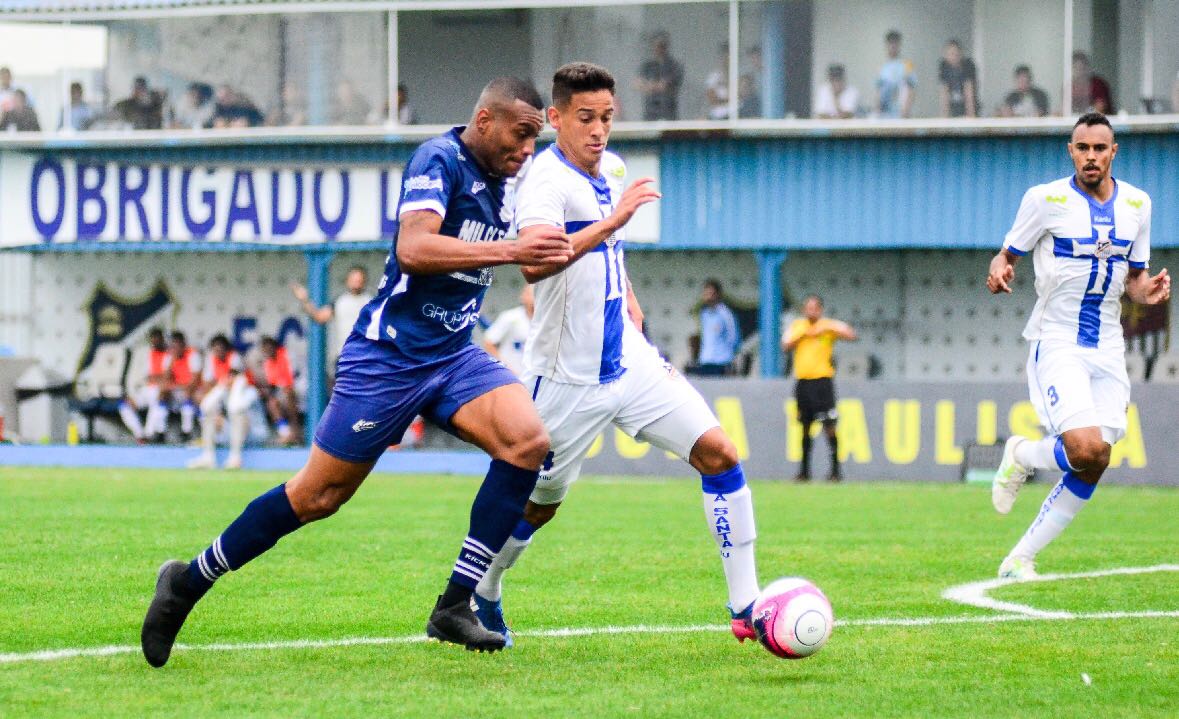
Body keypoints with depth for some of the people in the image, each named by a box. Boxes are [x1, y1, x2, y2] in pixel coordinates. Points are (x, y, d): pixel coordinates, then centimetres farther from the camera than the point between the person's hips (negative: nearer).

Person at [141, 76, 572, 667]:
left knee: (528, 441, -17)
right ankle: (188, 583, 17)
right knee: (317, 496, -2)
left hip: (452, 353, 7)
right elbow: (412, 249, -31)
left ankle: (454, 607, -13)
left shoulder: (497, 187, 11)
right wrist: (510, 250, -33)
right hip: (390, 353, -7)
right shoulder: (438, 160, -15)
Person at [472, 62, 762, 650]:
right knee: (539, 506, 8)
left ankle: (746, 607, -4)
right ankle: (482, 598, 35)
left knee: (719, 454, -7)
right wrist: (611, 221, -42)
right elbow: (533, 263, -39)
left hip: (629, 361, 7)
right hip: (567, 376, -7)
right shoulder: (546, 179, -19)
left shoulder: (611, 170, 8)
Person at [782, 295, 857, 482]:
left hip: (822, 379, -4)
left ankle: (835, 469, -6)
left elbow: (851, 335, -12)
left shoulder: (829, 325, 1)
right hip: (802, 380, 4)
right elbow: (786, 345, 2)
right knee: (805, 427, 9)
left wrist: (826, 328, -17)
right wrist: (803, 334, -8)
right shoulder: (797, 326, 12)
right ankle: (804, 470, 16)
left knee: (829, 425, -9)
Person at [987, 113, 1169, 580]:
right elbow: (1008, 254, 2)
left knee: (1093, 467, -2)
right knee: (1087, 450, -22)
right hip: (1057, 343, -5)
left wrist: (1148, 291, -6)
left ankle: (1021, 558, 11)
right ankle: (1022, 456, 11)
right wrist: (999, 272, -22)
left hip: (1108, 348, 5)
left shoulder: (1136, 204, 8)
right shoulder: (1046, 199, -6)